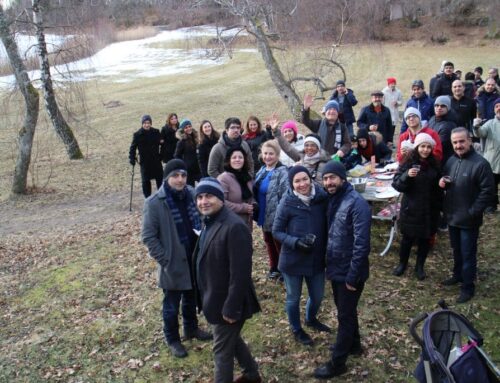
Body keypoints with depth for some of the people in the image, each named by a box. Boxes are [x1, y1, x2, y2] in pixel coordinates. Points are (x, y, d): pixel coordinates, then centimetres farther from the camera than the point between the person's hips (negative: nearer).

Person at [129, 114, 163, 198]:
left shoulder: (156, 132, -1)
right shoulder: (137, 134, -7)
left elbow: (160, 142, 8)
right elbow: (133, 147, -3)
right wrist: (132, 159, -10)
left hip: (156, 160, 2)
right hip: (145, 162, -2)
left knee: (160, 178, 9)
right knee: (146, 181, 5)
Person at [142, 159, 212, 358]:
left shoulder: (191, 194, -5)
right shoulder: (154, 203, -20)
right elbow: (148, 237, -15)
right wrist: (165, 260, -17)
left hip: (194, 260, 5)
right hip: (173, 264, -5)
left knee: (191, 299, 25)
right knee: (171, 306, 14)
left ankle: (191, 329, 47)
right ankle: (172, 340, 35)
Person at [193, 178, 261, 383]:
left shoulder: (234, 227, -26)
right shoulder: (210, 222, 5)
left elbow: (240, 273, -27)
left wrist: (231, 308, -24)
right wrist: (205, 297, 15)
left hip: (226, 302, -10)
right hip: (216, 298, 10)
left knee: (222, 349, 7)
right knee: (232, 340, 26)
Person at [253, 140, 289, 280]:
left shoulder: (282, 172, -19)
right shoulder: (262, 170, 8)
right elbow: (256, 192, 17)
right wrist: (256, 211, 15)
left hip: (276, 216, -8)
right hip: (264, 216, 8)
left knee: (279, 244, 6)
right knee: (269, 242, 19)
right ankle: (274, 268, 36)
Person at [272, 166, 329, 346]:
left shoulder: (322, 198, -10)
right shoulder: (287, 203, -18)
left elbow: (327, 225, 3)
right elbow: (276, 231, -11)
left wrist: (325, 248, -4)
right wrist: (296, 242, -25)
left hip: (317, 258, 4)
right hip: (293, 260, -3)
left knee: (317, 295, 22)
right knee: (294, 298, 16)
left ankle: (311, 319, 53)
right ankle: (296, 330, 41)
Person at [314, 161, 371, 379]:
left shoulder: (357, 204, -22)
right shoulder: (333, 200, 5)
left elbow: (361, 243, -24)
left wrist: (352, 275, -23)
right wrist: (328, 263, 12)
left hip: (349, 271, -8)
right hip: (336, 267, 8)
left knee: (345, 315, 4)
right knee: (346, 311, 24)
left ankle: (337, 363, 16)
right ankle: (353, 345, 44)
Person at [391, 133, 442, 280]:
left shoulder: (434, 165, 2)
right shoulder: (408, 163, -9)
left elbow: (438, 188, 14)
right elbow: (396, 185, -15)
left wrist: (439, 207, 9)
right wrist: (406, 175, -34)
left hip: (429, 210, 3)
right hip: (410, 209, -3)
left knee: (425, 239, 11)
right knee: (407, 237, 8)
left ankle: (419, 266, 29)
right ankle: (402, 263, 30)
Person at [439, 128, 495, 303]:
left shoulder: (480, 164, -18)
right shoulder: (451, 161, 5)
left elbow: (487, 192, -18)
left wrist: (473, 212, -19)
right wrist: (442, 182, -4)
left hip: (468, 220, -7)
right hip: (452, 216, 7)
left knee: (468, 254, 4)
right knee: (456, 250, 23)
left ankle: (468, 287, 16)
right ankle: (458, 275, 42)